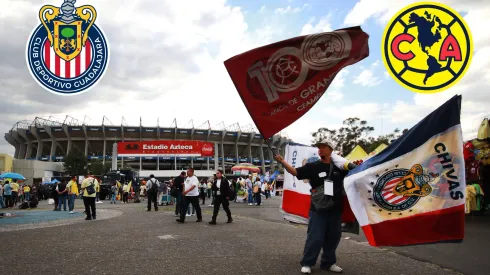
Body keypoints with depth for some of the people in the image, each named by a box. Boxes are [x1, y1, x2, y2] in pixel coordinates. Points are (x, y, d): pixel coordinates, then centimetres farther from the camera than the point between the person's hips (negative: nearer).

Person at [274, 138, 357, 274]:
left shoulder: (339, 166, 3)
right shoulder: (313, 166, -3)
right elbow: (295, 172, -7)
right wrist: (282, 162, -21)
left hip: (335, 209, 3)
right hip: (318, 209, -3)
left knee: (333, 237, 14)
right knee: (315, 237, -3)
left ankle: (328, 263, 30)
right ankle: (307, 263, 11)